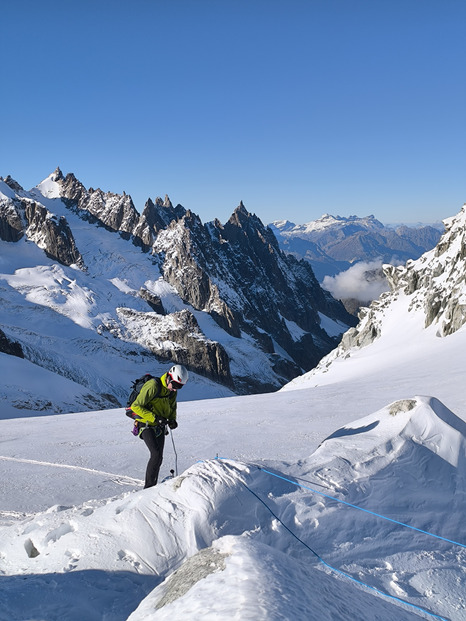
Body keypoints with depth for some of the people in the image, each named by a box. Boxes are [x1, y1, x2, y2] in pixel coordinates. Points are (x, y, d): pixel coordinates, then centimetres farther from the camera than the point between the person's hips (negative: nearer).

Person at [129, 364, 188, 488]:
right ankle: (148, 487, -11)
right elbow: (136, 406, -22)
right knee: (156, 454, -20)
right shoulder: (153, 386, -22)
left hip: (160, 427, 7)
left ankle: (153, 486, 20)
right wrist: (155, 418, -26)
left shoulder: (172, 391, 3)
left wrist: (172, 419, -1)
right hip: (146, 426, -7)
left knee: (158, 458, 8)